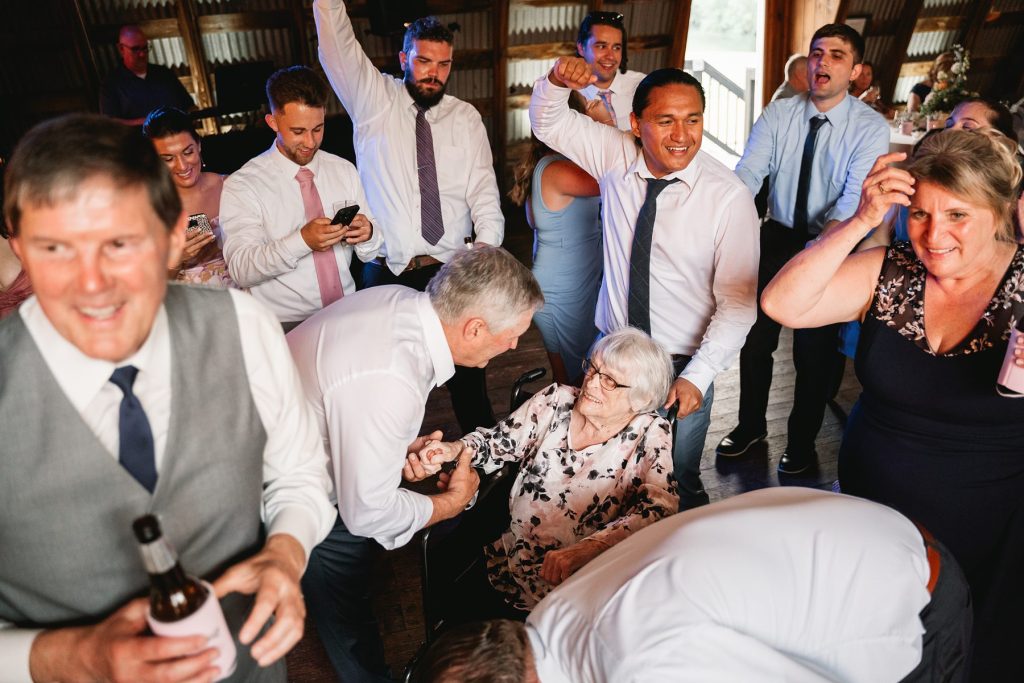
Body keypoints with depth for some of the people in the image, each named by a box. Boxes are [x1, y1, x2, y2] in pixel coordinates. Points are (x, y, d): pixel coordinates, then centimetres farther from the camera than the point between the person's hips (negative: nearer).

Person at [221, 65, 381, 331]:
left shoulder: (344, 171, 11)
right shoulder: (241, 186, -2)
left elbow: (370, 253, 12)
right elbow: (241, 269, -12)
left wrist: (367, 234, -11)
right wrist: (302, 241, -25)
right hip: (285, 325, -3)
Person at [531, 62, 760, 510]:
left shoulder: (730, 197, -15)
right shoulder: (616, 157, -5)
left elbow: (738, 301, -13)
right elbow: (548, 122, 3)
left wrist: (697, 376, -21)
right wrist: (558, 81, -20)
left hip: (682, 366, -3)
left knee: (677, 485, 13)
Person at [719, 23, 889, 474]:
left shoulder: (871, 128, -11)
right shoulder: (778, 114, -3)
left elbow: (855, 197, -23)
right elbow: (748, 171, -16)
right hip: (776, 238, 2)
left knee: (816, 350, 7)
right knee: (755, 338, 9)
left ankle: (802, 441, 30)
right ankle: (751, 426, 32)